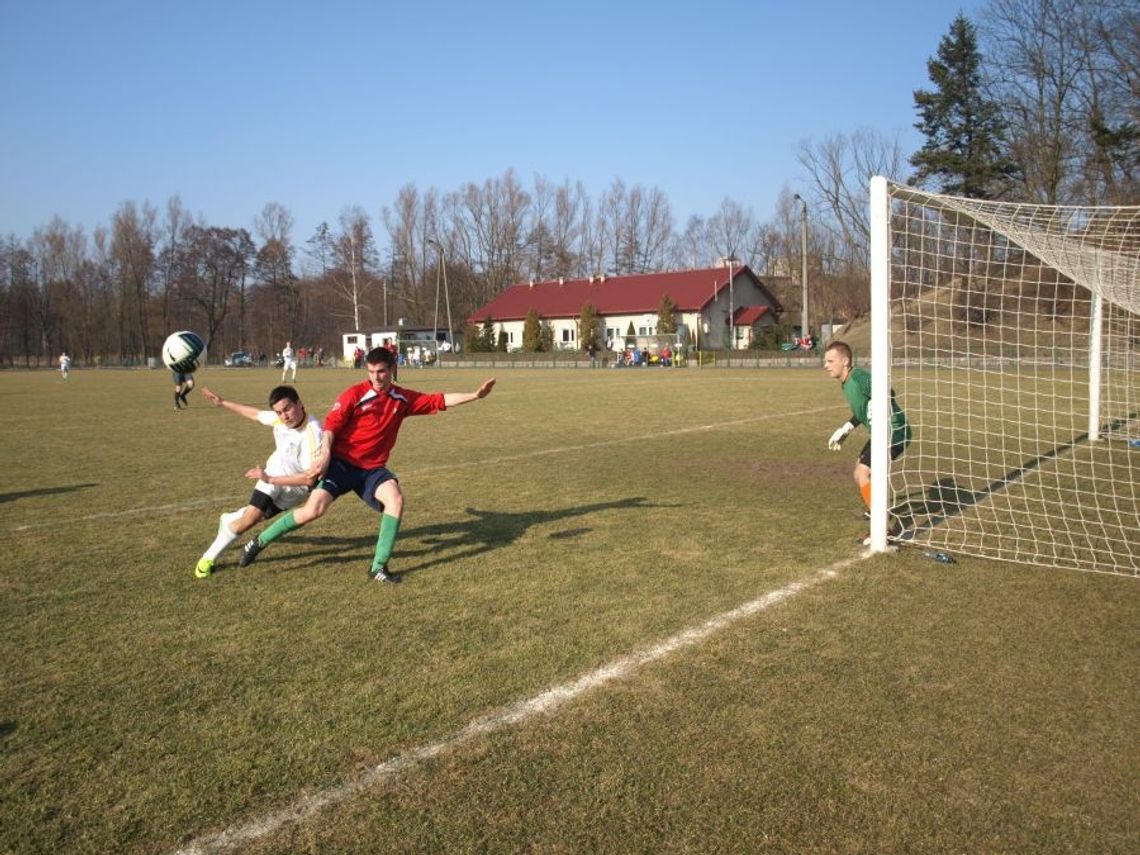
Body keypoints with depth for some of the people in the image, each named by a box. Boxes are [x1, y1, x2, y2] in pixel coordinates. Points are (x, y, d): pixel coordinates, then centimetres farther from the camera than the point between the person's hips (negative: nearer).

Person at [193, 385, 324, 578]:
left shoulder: (312, 433, -37)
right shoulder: (279, 419, -17)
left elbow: (310, 478, -36)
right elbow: (255, 413, 6)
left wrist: (270, 479, -33)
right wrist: (223, 402, 12)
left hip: (295, 487, -3)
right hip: (273, 475, 3)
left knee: (252, 517, 6)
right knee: (250, 518, -8)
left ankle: (230, 521, 40)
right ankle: (208, 558, 9)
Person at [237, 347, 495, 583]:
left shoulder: (403, 398, 4)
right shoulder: (355, 394, -8)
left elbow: (440, 400, 6)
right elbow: (331, 424, -11)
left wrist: (475, 395, 0)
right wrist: (325, 453, -26)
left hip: (373, 468, 4)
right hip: (341, 462, -3)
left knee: (395, 499, -23)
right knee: (314, 509, -16)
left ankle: (378, 567, -13)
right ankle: (258, 542, 9)